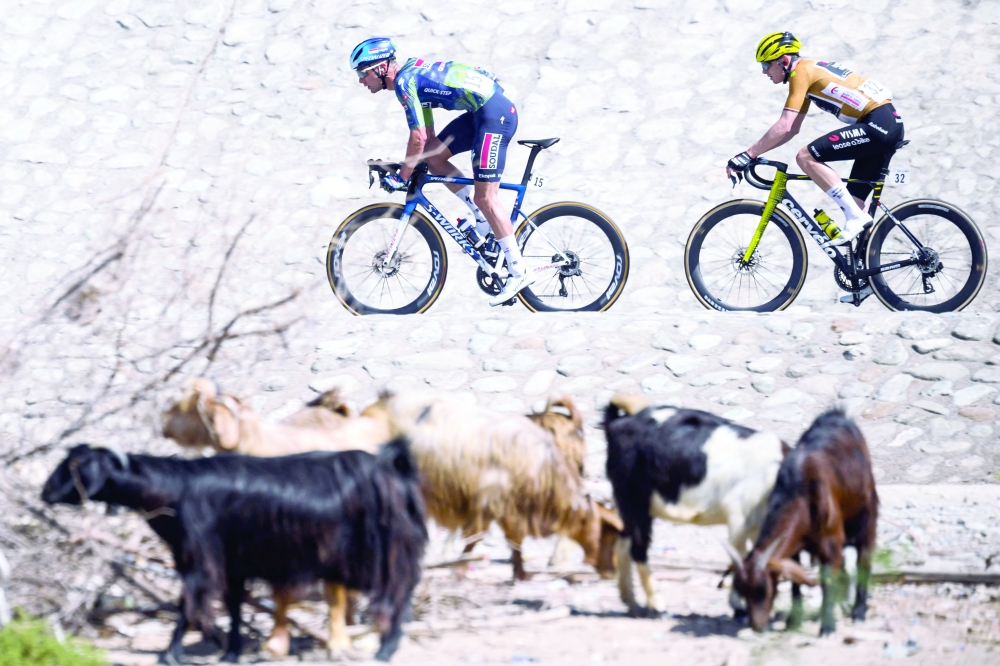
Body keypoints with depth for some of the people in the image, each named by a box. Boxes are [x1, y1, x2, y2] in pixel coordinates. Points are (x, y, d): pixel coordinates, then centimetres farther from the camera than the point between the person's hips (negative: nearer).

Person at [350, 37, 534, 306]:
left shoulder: (404, 82, -11)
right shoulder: (413, 76, 18)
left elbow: (418, 138, -16)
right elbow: (428, 138, 24)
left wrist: (403, 176, -7)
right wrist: (412, 167, 25)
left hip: (495, 113, -10)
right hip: (482, 112, 10)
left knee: (485, 197, -8)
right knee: (433, 156, 12)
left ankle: (519, 271, -5)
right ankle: (485, 222, 15)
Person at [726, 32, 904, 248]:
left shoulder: (801, 72, -8)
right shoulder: (810, 71, 21)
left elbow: (784, 127, -15)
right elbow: (791, 129, 26)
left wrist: (748, 155, -11)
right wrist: (754, 153, 19)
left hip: (876, 125, -10)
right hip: (892, 125, 10)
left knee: (806, 157, -14)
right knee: (854, 201, 11)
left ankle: (856, 218, -15)